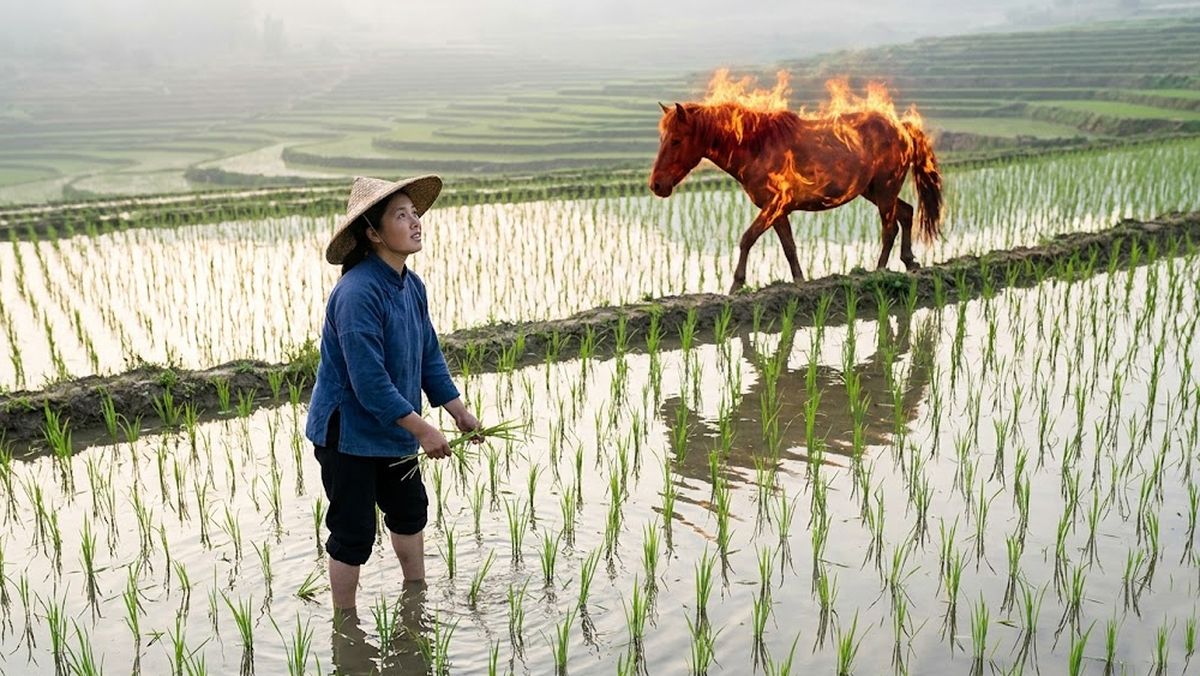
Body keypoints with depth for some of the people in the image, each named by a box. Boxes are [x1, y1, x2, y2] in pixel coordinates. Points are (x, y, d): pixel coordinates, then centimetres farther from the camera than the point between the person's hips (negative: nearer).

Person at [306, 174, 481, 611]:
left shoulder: (412, 286, 2)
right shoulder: (357, 293, -27)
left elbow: (429, 356, 9)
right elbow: (368, 380, -29)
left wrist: (459, 411, 2)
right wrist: (422, 429, -26)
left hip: (391, 430, 9)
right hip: (347, 432, -9)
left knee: (410, 509, 23)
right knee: (354, 532, 1)